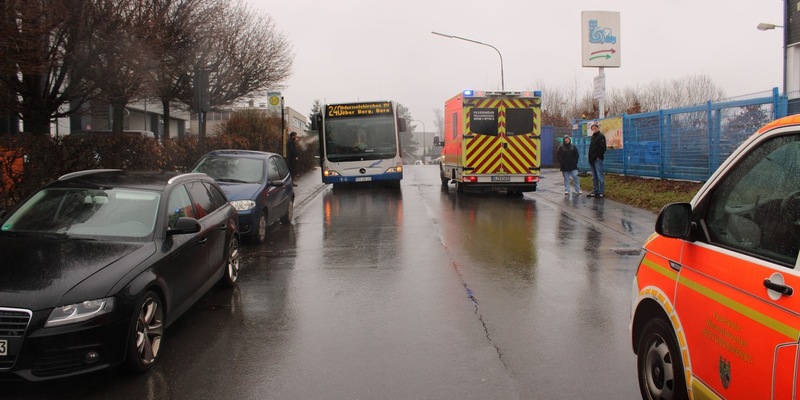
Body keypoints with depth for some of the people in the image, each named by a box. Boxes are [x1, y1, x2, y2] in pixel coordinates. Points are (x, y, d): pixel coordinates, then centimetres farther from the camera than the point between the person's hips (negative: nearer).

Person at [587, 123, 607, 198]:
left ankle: (601, 192, -6)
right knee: (594, 177, 12)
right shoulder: (593, 137, 20)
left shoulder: (601, 136, -6)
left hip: (598, 159, -9)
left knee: (600, 177, -8)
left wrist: (599, 156, -18)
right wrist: (590, 157, 14)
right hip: (592, 160, 9)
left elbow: (603, 148, -15)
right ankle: (595, 191, 16)